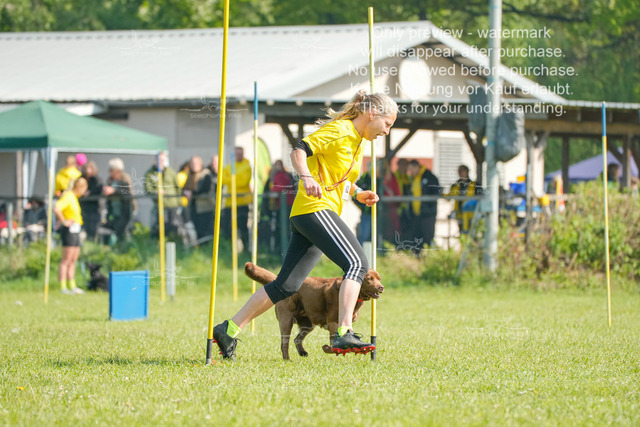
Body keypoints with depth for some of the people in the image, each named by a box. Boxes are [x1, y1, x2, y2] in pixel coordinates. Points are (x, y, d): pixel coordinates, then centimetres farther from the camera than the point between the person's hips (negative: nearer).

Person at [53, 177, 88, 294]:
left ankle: (72, 286, 17)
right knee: (66, 261, -9)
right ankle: (63, 287, -10)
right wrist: (64, 222, -21)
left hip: (75, 231, 10)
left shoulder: (73, 197, 18)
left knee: (73, 261, 12)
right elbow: (56, 209, -28)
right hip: (69, 231, -10)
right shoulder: (68, 196, -13)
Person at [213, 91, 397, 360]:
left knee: (287, 285, 5)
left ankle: (229, 330, 7)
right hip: (315, 208, -10)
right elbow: (299, 151, -17)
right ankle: (343, 335, -28)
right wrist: (307, 177, -34)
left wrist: (358, 194, 16)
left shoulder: (357, 142, 23)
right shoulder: (339, 130, -6)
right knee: (357, 263, -20)